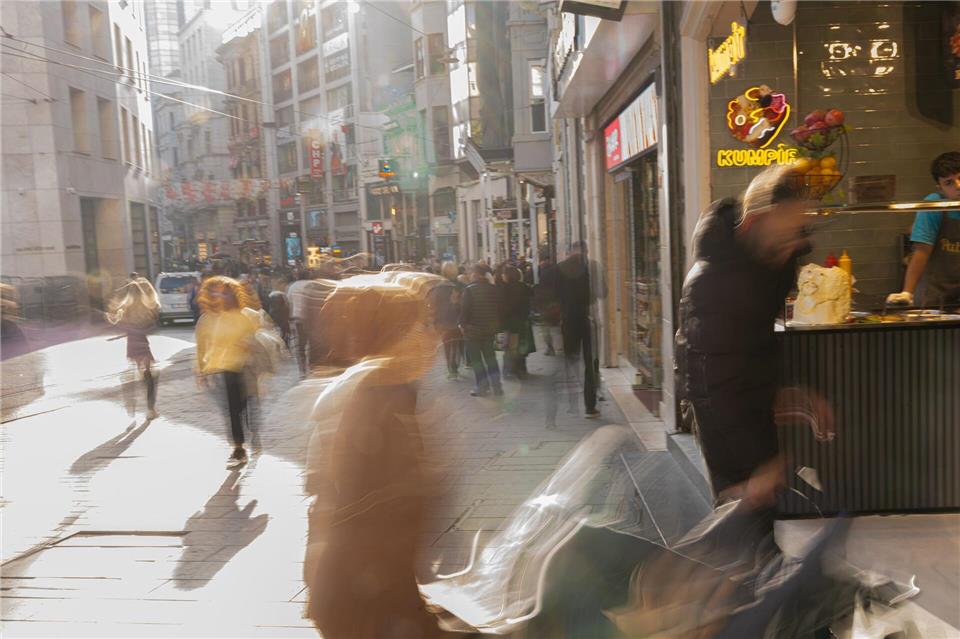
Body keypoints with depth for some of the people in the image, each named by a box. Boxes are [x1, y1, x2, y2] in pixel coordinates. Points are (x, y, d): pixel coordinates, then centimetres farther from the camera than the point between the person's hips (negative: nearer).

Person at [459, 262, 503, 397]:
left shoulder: (469, 290, -16)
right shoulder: (493, 289, 0)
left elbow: (464, 309, -15)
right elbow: (497, 308, 6)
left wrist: (462, 324, -2)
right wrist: (496, 324, 15)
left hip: (473, 329, -5)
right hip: (490, 329, 5)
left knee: (475, 358, 5)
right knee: (490, 356, 18)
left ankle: (482, 387, 5)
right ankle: (496, 386, 17)